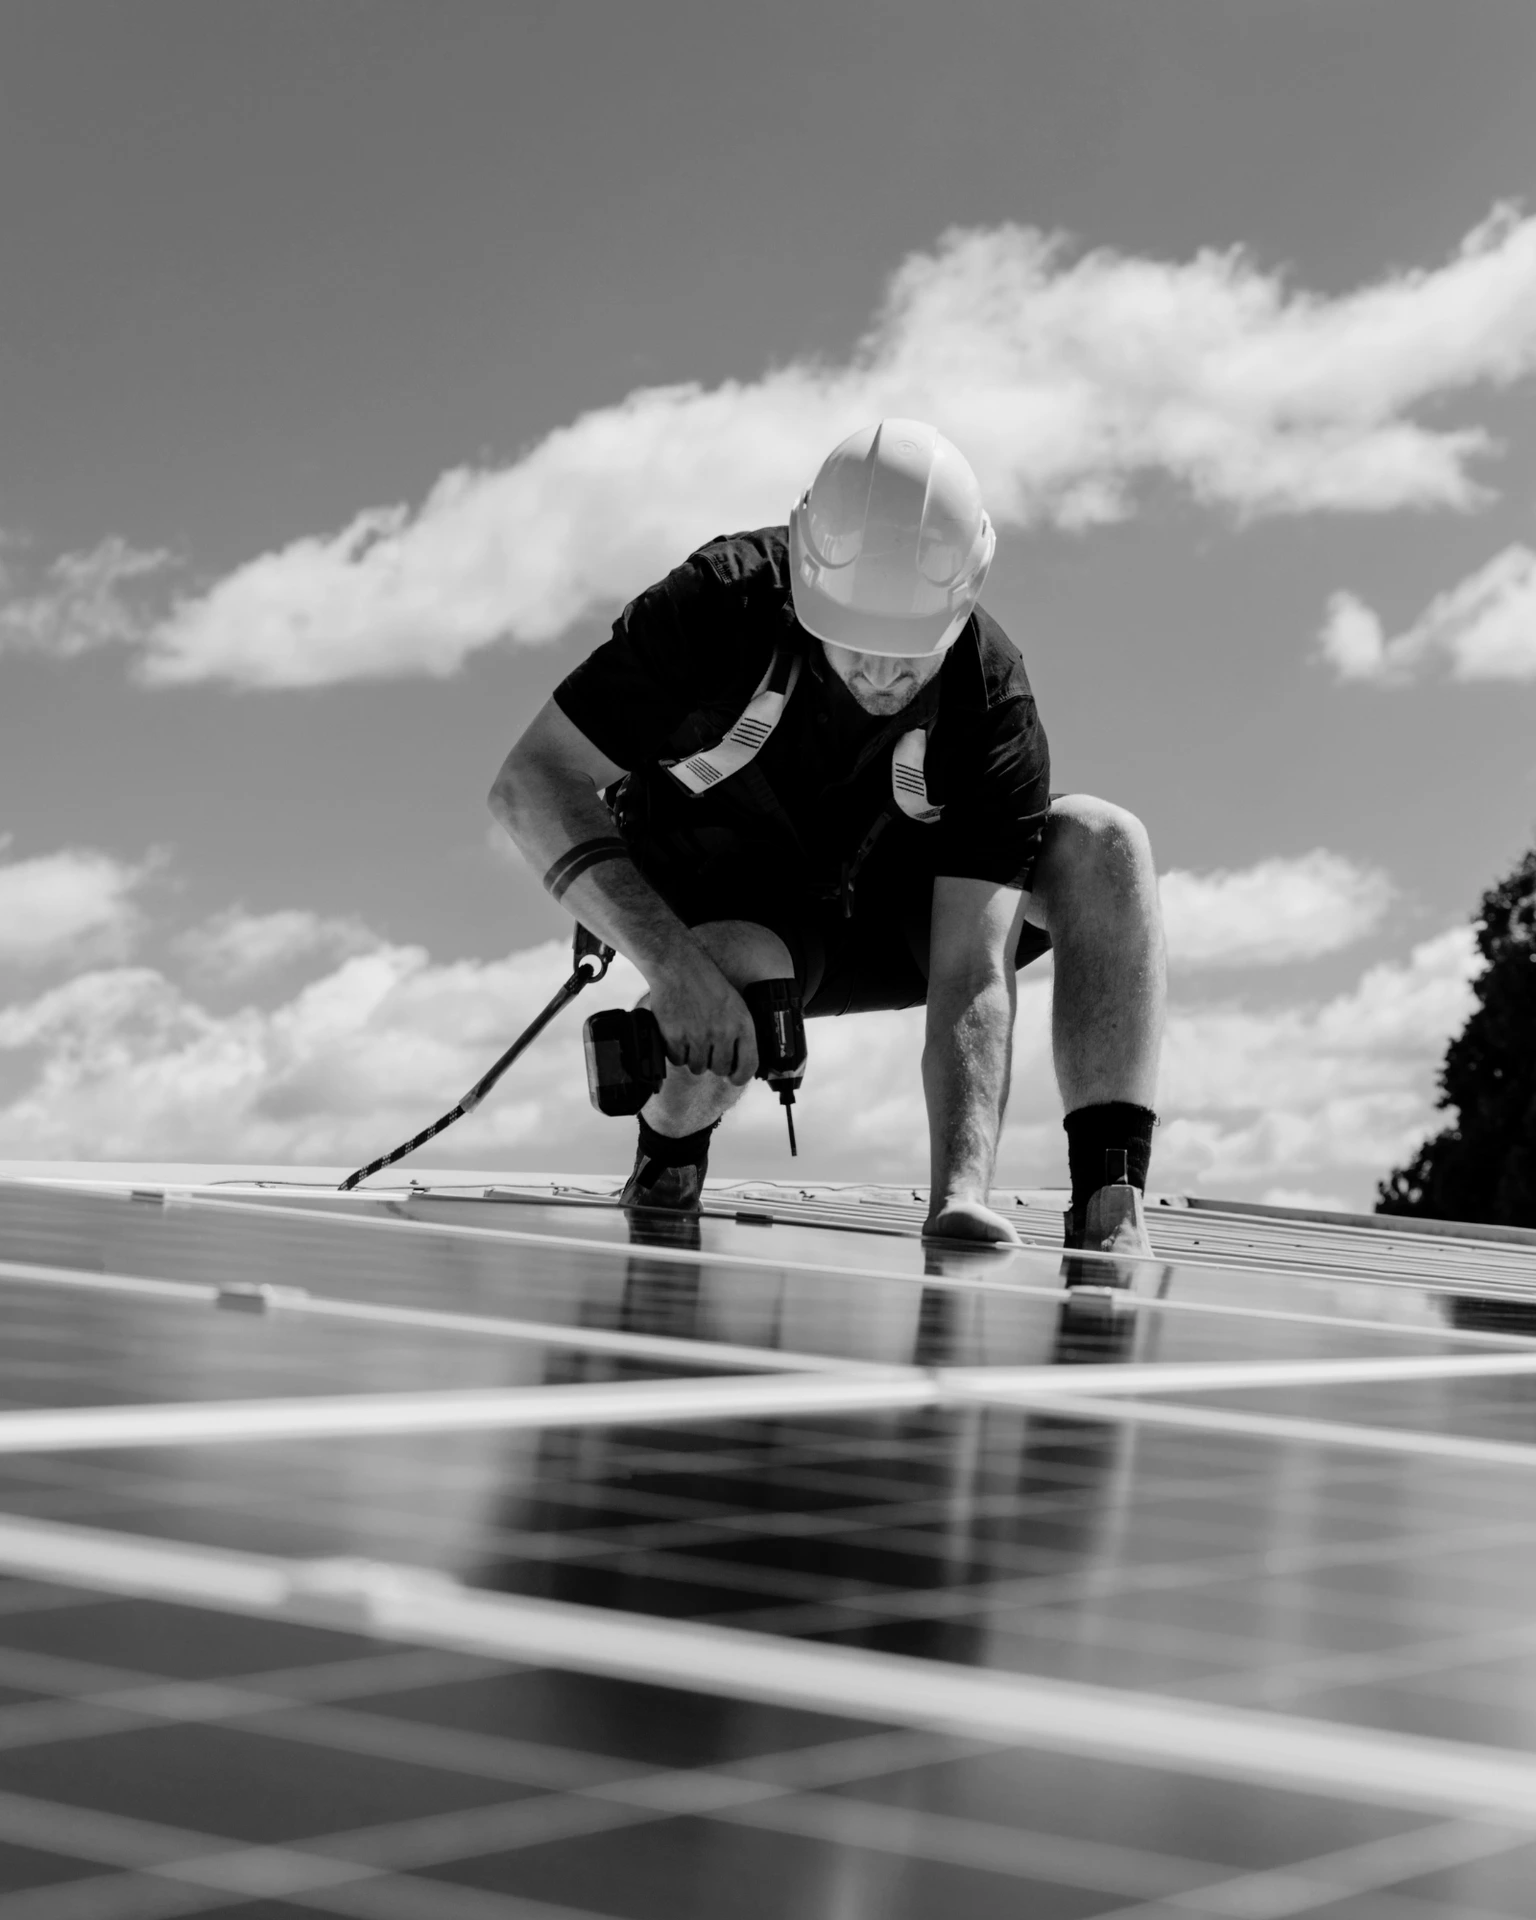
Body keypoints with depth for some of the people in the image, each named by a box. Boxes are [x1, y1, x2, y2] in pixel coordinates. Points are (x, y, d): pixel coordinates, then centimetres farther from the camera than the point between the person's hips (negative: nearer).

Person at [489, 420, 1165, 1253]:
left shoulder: (993, 707, -27)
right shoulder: (721, 601, -30)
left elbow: (972, 976, -31)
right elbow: (530, 782, -29)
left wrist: (963, 1187, -46)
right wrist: (675, 965, -41)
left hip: (885, 916, 2)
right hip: (717, 904, -2)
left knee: (1103, 844, -22)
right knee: (741, 975, -38)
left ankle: (1109, 1205, -25)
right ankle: (666, 1166, -3)